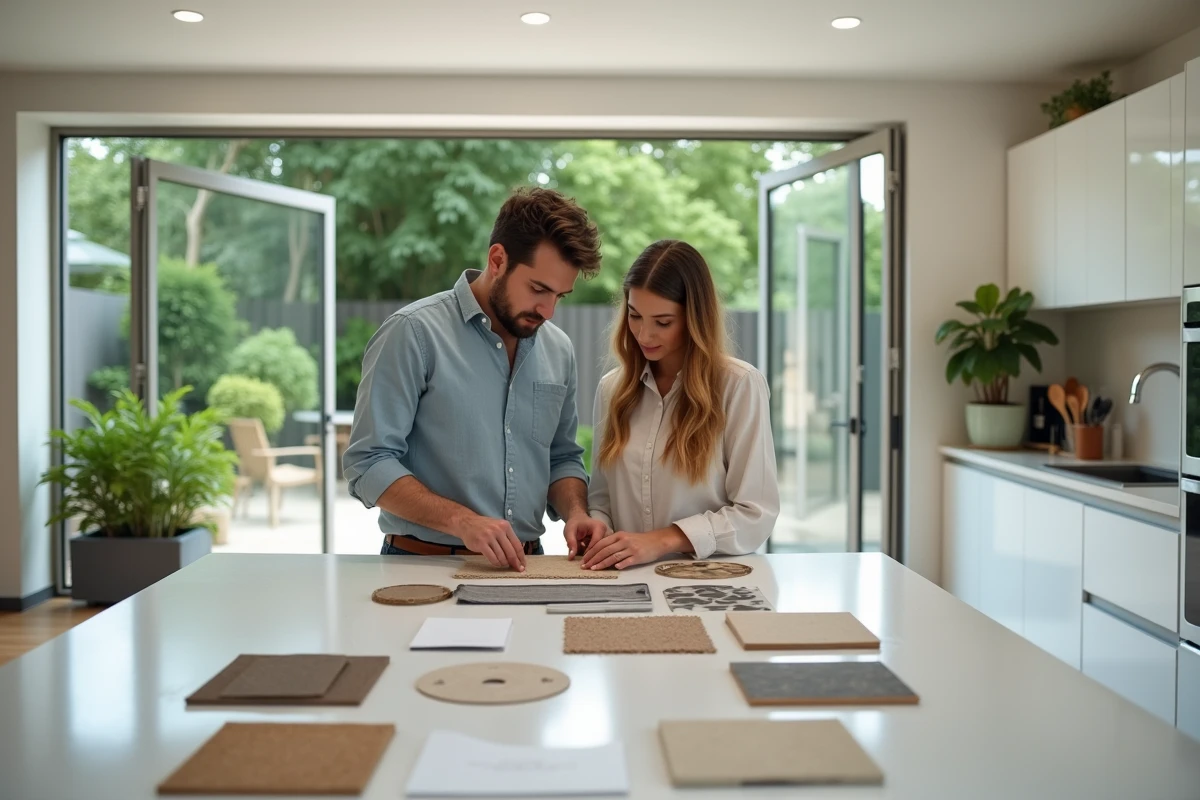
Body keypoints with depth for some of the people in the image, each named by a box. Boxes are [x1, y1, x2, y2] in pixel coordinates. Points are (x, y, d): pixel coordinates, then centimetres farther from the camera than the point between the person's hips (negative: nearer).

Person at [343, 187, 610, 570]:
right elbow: (368, 464, -10)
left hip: (524, 566, 5)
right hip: (423, 566, -4)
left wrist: (576, 513, 0)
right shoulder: (414, 333, -7)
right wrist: (462, 521, -21)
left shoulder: (559, 351, 10)